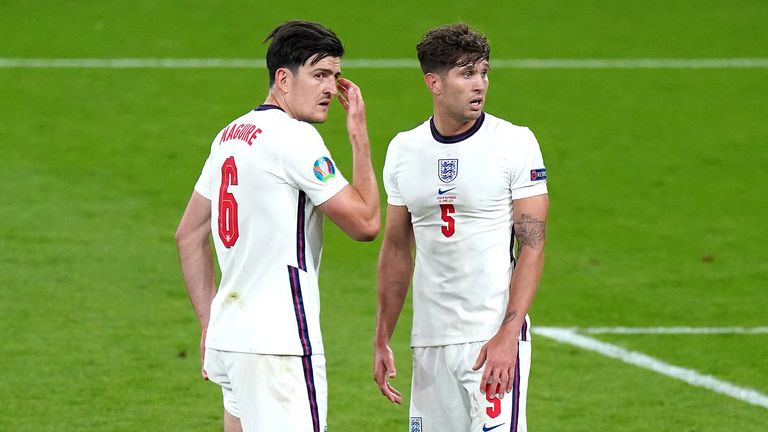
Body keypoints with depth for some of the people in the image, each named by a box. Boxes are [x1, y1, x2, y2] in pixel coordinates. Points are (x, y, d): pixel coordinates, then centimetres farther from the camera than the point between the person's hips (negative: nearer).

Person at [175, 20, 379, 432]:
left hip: (230, 337, 9)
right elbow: (365, 223, -8)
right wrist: (360, 135, -1)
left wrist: (210, 325, 23)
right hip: (277, 343, -9)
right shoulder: (294, 137, -11)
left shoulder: (230, 135, 16)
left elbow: (189, 236, 21)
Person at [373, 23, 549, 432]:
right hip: (429, 338, 4)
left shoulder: (515, 143, -4)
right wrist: (382, 340, 13)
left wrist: (508, 335, -18)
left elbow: (532, 245, -8)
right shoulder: (403, 150, 9)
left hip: (494, 336, -4)